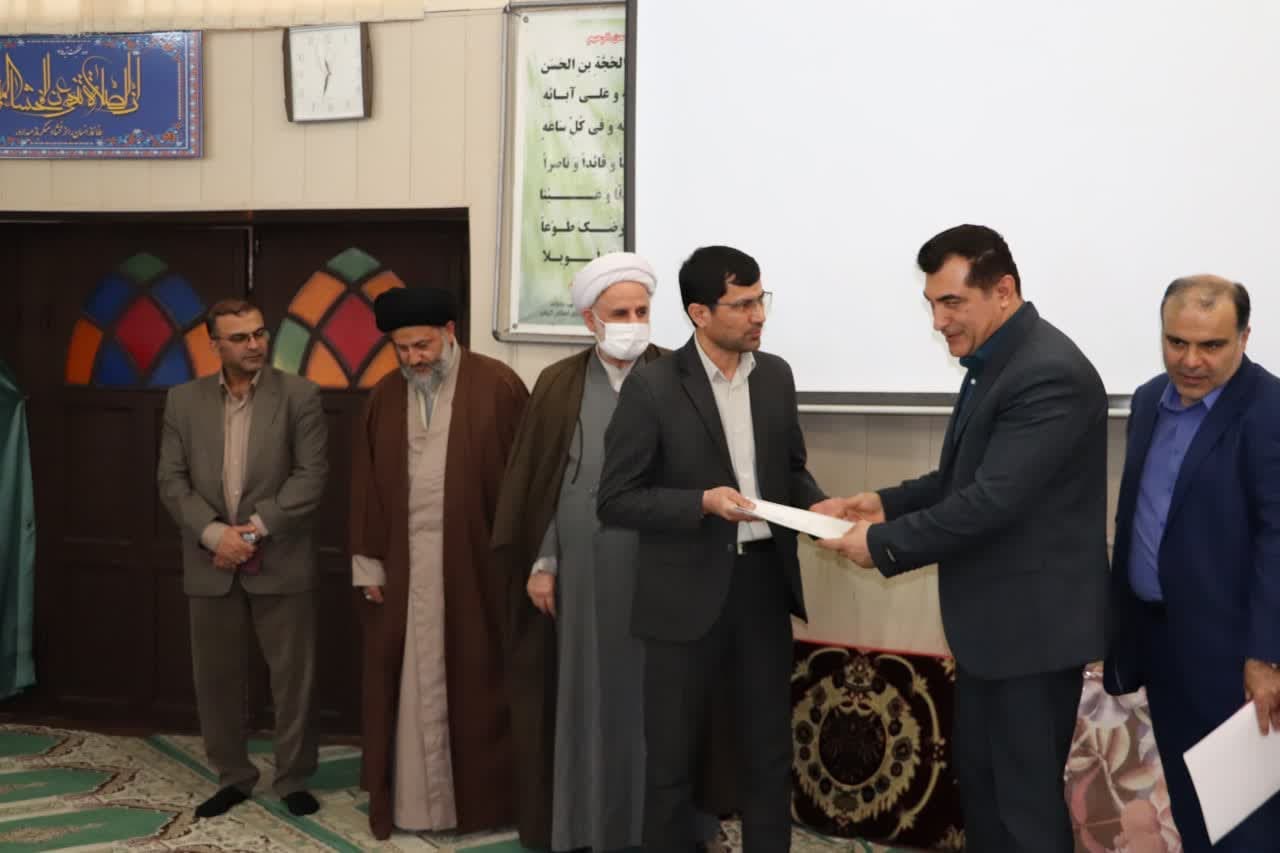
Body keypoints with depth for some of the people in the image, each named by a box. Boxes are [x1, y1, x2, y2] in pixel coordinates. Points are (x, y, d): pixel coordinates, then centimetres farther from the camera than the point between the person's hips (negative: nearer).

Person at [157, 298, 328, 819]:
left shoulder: (299, 395, -2)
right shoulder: (184, 400, 6)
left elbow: (311, 475, -8)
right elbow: (172, 480, 2)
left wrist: (255, 529, -14)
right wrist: (215, 533, -13)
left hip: (281, 563, -2)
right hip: (211, 565, 3)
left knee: (293, 677, 4)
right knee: (215, 678, 10)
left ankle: (293, 780, 19)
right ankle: (232, 777, 26)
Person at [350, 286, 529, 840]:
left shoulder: (497, 386, -6)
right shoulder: (384, 398, 6)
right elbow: (365, 487, 8)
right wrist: (368, 563, 3)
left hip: (475, 561, -3)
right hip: (404, 562, 3)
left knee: (474, 681, 6)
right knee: (409, 685, 7)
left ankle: (482, 796, 19)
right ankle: (411, 799, 17)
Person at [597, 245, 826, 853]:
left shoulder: (776, 375, 5)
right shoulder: (652, 386, -11)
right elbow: (614, 501, -10)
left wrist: (819, 506, -4)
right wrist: (702, 502, -22)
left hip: (764, 580, 5)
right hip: (689, 591, -4)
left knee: (769, 747, 14)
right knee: (673, 754, 7)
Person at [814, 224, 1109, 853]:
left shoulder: (1049, 374, -23)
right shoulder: (995, 360, 9)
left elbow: (991, 500, -28)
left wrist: (885, 543, -19)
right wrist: (886, 501, 3)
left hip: (1033, 621, -10)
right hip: (993, 618, 10)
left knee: (1026, 795, 1)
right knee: (977, 775, 20)